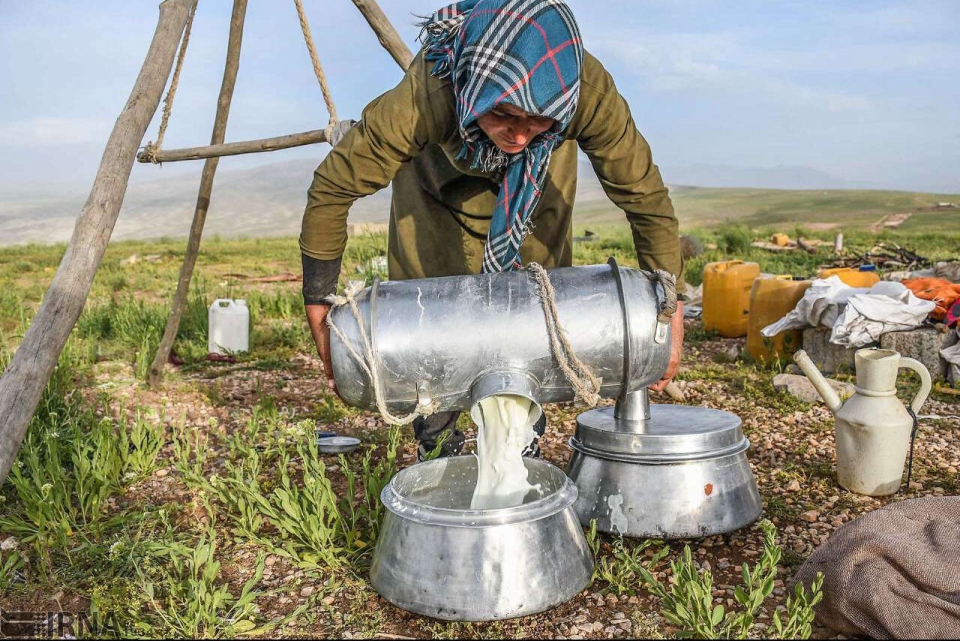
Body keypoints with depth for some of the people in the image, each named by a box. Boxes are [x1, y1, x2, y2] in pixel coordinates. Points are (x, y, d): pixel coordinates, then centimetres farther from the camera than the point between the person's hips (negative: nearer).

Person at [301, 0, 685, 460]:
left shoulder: (588, 89, -41)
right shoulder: (422, 98, -44)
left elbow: (644, 194, -25)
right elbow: (332, 190, -31)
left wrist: (670, 306, -22)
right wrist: (318, 309, -25)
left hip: (540, 180, 1)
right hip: (441, 173, -1)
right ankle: (437, 454, 22)